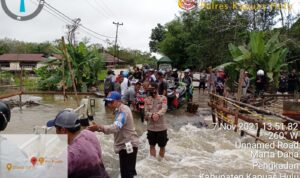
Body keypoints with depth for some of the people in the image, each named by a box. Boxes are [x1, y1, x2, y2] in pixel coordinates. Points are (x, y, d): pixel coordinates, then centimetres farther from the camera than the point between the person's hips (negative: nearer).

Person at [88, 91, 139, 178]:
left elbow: (115, 127, -40)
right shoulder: (119, 110, 10)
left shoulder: (124, 111, -23)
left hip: (128, 145, -10)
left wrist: (99, 127, -49)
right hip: (124, 145, 10)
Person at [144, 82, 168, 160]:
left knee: (162, 146, 13)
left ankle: (161, 160, 35)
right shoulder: (147, 99, 2)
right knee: (152, 145, 14)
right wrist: (152, 115, -28)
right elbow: (146, 112, -6)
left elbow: (164, 109, -20)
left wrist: (158, 114, -40)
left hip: (161, 127, -2)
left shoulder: (163, 98, -5)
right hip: (151, 127, 2)